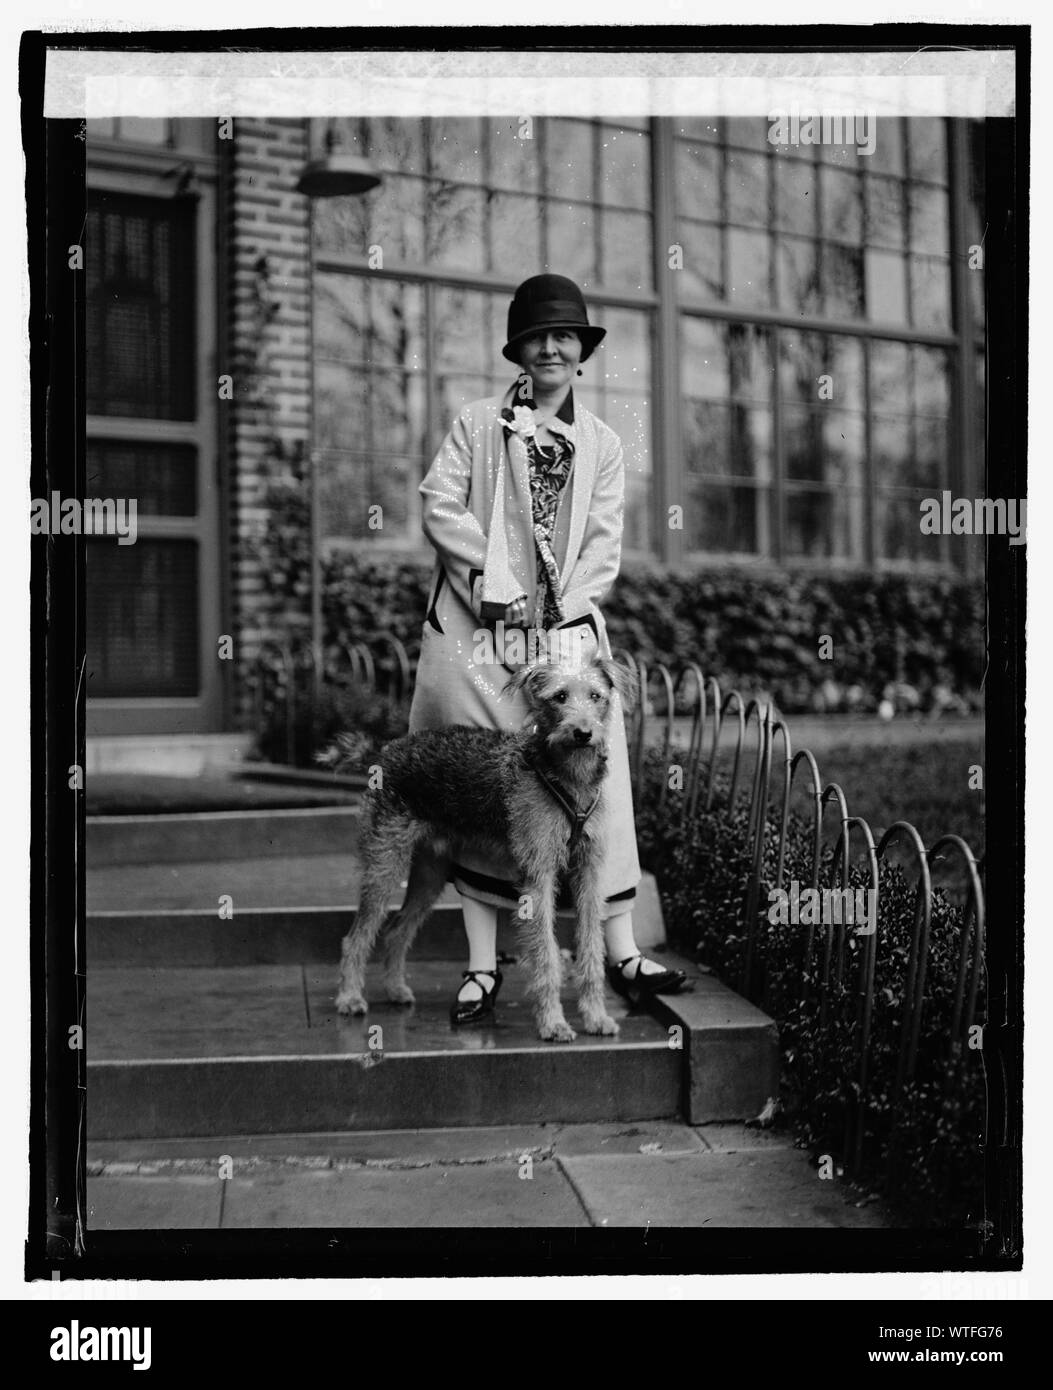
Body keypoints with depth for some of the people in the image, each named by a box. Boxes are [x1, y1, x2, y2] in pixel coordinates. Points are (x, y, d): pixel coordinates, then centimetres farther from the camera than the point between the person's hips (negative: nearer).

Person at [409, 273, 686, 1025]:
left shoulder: (603, 443, 13)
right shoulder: (477, 423, 7)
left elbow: (603, 545, 6)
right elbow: (441, 508, -2)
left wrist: (563, 619, -7)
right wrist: (497, 581, -11)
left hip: (568, 631, 2)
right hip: (480, 632, -1)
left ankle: (622, 954, 0)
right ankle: (483, 966, 4)